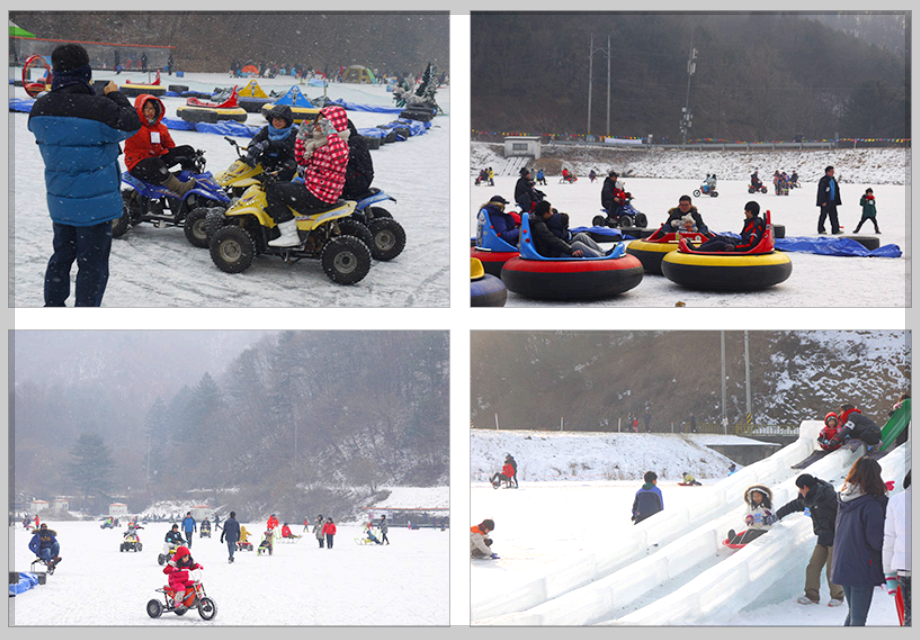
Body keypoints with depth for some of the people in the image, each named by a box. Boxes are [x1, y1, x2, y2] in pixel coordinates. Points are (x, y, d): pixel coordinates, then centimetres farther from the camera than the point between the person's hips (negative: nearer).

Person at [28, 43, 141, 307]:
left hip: (59, 200, 6)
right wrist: (115, 96, 6)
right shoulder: (101, 108, -23)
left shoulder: (40, 108, -5)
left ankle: (52, 308, 31)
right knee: (93, 264, 5)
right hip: (95, 202, -6)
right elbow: (131, 124, -9)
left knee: (62, 256, 22)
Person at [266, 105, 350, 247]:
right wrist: (302, 137, 14)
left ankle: (290, 236, -12)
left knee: (274, 191, -10)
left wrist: (331, 134, -32)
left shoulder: (339, 143, -16)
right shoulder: (319, 144, 15)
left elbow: (338, 158, -41)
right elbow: (302, 160, 23)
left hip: (319, 197, -11)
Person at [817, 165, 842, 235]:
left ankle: (835, 230, 6)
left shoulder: (833, 180, 15)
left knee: (834, 216, 5)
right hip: (825, 202, -8)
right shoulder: (824, 180, -11)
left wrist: (837, 201, 19)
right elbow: (821, 192, -16)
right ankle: (821, 230, 7)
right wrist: (823, 201, -20)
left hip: (832, 202, 8)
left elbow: (836, 191, 22)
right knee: (823, 215, -1)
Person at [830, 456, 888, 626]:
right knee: (858, 618, 1)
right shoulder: (871, 505, -18)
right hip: (863, 569, -7)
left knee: (853, 613, 21)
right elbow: (876, 540, -17)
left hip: (841, 566, 7)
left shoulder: (843, 500, 4)